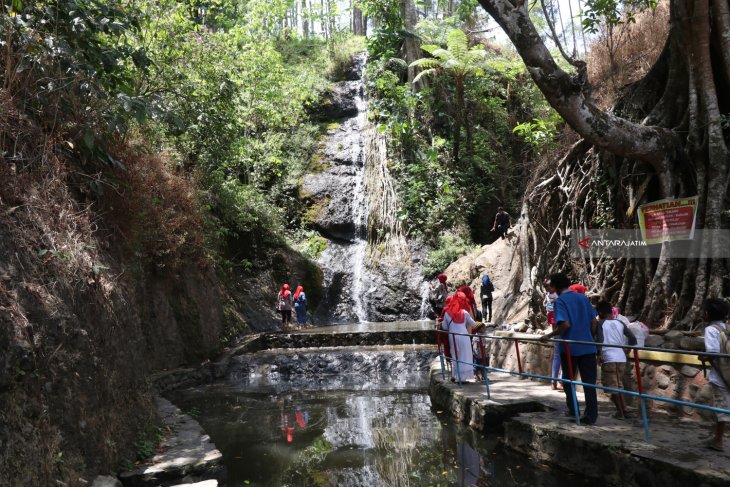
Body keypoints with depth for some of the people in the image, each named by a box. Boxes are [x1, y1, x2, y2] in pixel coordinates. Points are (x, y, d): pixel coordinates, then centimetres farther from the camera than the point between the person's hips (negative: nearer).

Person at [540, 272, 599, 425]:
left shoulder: (560, 301, -9)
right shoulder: (583, 298, 8)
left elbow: (565, 324, -20)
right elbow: (593, 321, 10)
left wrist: (549, 336, -10)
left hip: (569, 347, -4)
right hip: (587, 346, 4)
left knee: (568, 379, 15)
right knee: (589, 381, 5)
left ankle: (573, 410, 21)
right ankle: (591, 415, 5)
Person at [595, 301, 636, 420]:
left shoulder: (601, 323, -2)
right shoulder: (620, 323, 10)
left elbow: (599, 341, -12)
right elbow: (633, 340, 7)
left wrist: (599, 356, -2)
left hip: (609, 359, -5)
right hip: (621, 358, 5)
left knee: (612, 387, 5)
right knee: (619, 385, 19)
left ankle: (620, 412, 5)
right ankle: (624, 410, 20)